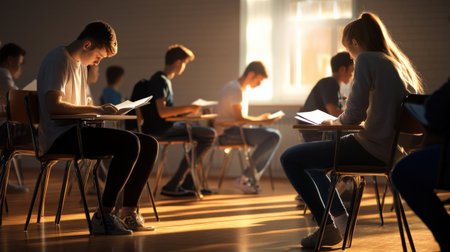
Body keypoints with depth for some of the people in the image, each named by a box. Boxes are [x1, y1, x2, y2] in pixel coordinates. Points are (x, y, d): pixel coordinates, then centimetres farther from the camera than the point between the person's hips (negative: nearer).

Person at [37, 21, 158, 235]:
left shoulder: (80, 65, 22)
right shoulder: (57, 60, -8)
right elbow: (53, 105, -20)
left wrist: (100, 110, 7)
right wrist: (95, 109, -17)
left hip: (76, 133, 10)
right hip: (60, 138, -10)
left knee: (149, 145, -1)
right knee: (129, 142, -29)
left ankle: (128, 213, 0)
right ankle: (103, 215, -23)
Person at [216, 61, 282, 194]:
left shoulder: (240, 88, 20)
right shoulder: (236, 89, -12)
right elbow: (239, 118, -17)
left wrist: (260, 118, 13)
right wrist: (262, 121, -11)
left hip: (236, 130, 10)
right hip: (229, 133, -10)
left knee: (275, 136, 6)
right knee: (273, 136, -21)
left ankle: (252, 178, -1)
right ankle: (245, 178, -16)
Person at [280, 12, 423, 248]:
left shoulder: (366, 60, -12)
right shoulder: (399, 63, 14)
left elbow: (355, 114, -18)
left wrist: (336, 121, 3)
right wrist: (341, 120, 21)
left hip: (372, 148, -10)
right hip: (392, 147, 10)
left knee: (290, 158, -2)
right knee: (310, 156, 27)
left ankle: (329, 229, 3)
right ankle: (340, 218, 29)